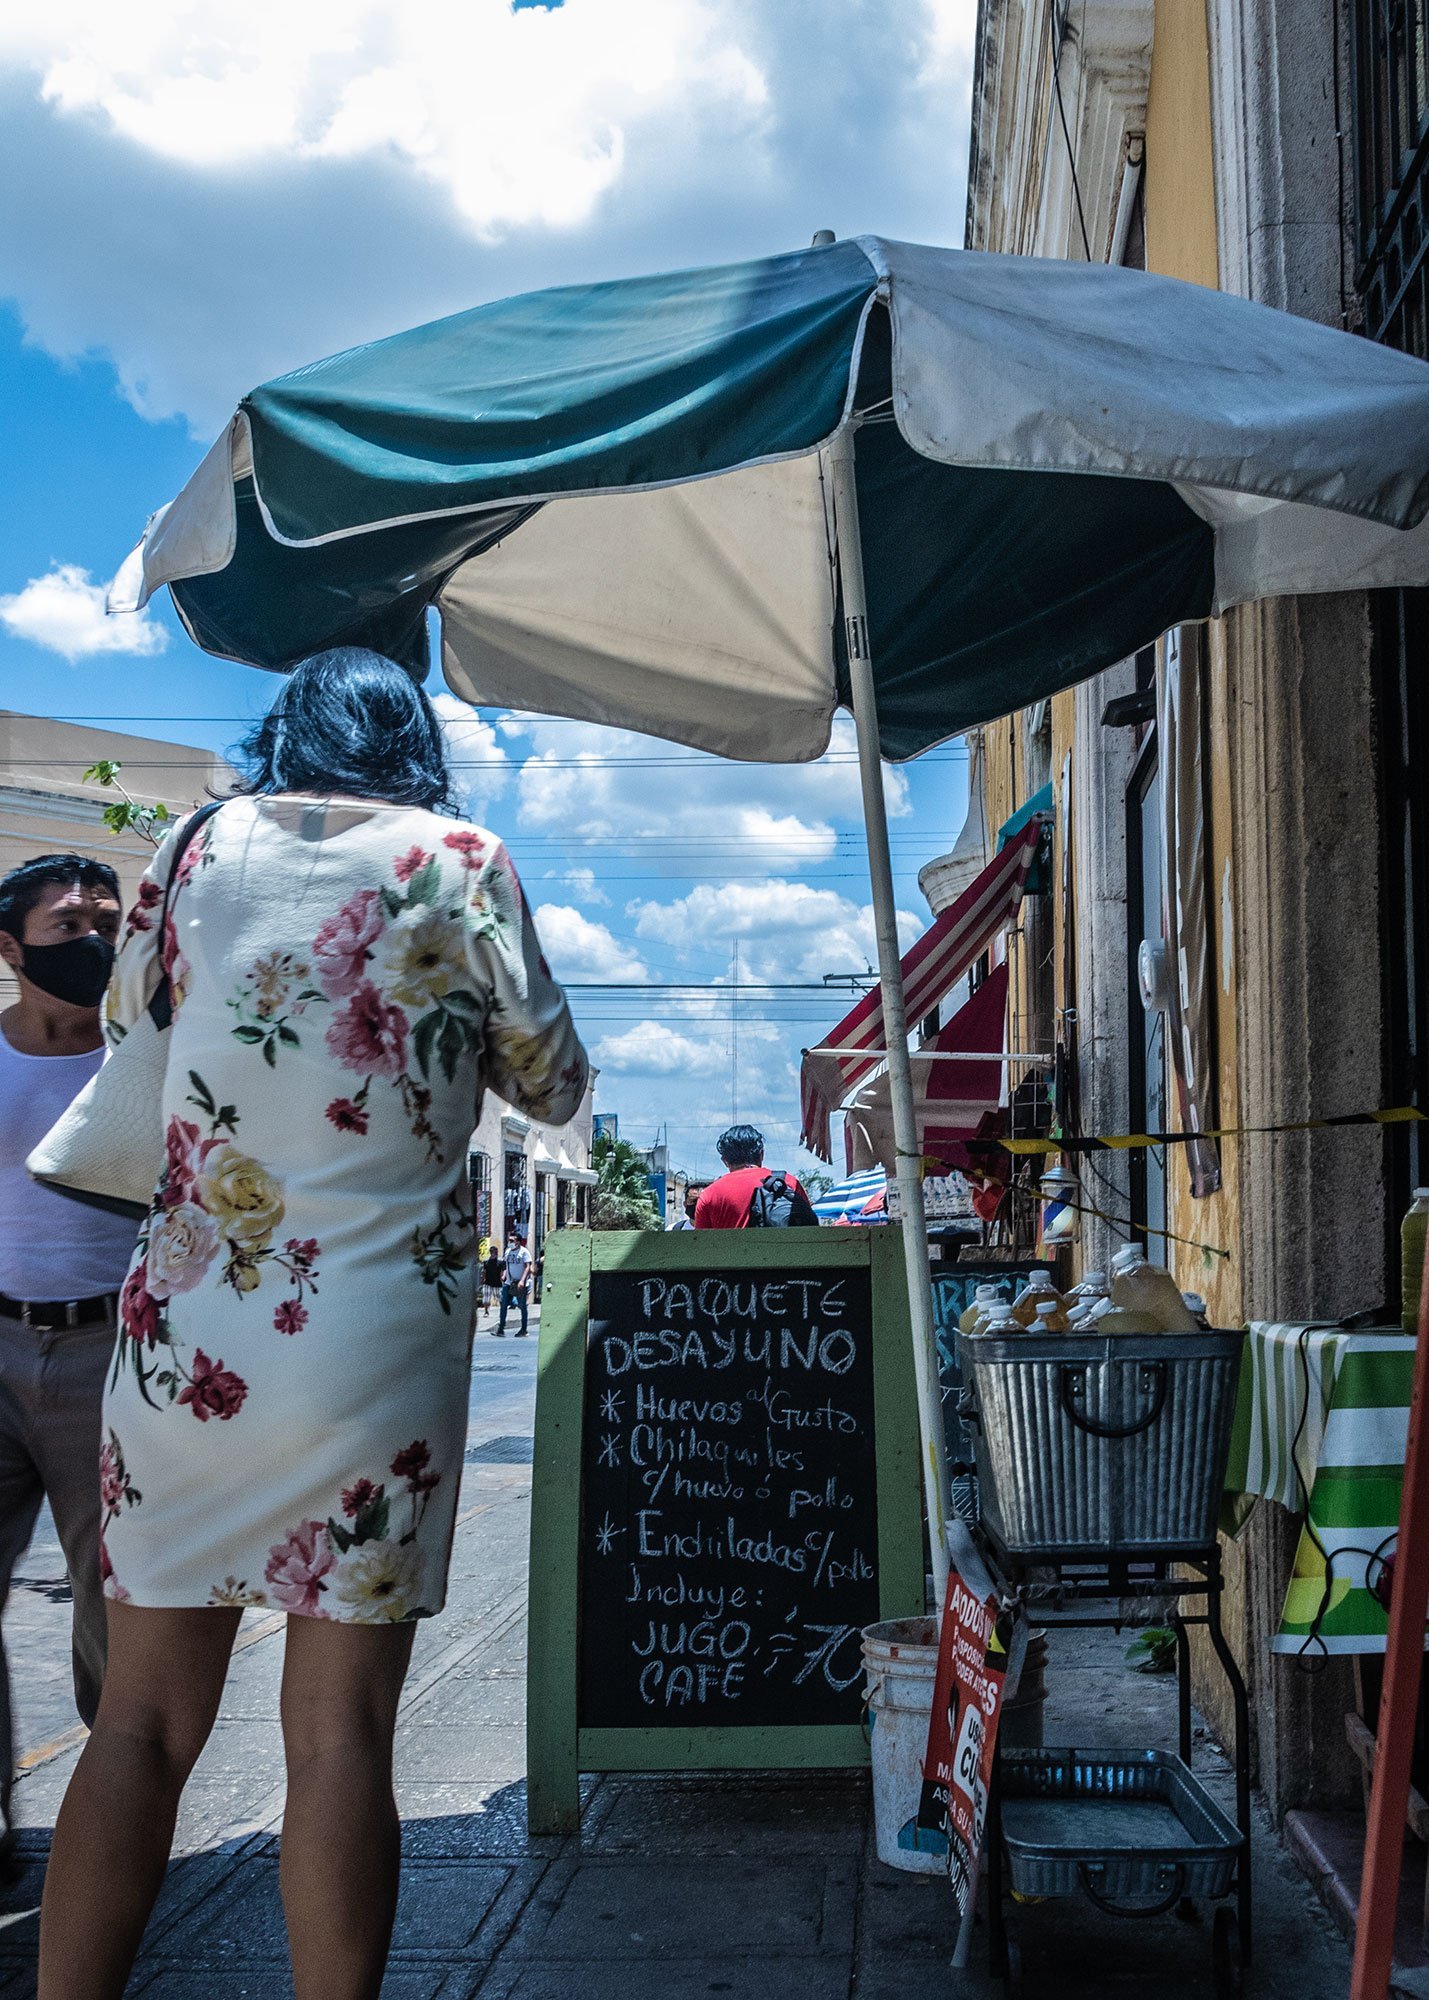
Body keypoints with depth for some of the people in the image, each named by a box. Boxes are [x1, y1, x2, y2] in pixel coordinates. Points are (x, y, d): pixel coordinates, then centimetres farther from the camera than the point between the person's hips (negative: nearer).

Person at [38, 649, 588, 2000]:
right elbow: (555, 1087, 8)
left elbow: (127, 1020, 22)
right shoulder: (459, 865, -1)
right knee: (340, 1727, 5)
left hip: (179, 1325, 3)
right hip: (376, 1342, -2)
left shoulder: (198, 848, 6)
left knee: (144, 1715, 11)